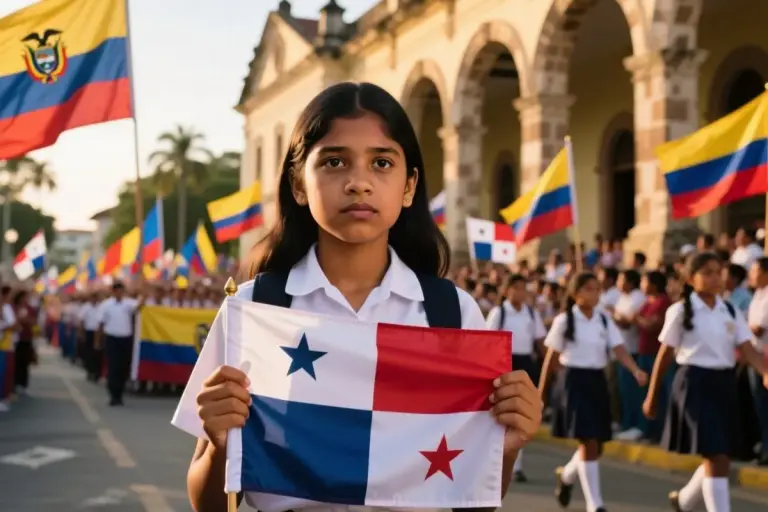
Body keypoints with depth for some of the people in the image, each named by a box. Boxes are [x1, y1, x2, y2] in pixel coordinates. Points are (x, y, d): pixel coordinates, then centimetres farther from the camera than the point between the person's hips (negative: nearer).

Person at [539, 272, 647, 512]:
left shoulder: (604, 319, 5)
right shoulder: (564, 320, -6)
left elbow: (619, 349, -6)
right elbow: (551, 357, -1)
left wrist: (636, 370, -24)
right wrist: (540, 391, 2)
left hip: (597, 381, 5)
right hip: (574, 381, -5)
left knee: (597, 445, 10)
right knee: (589, 443, -12)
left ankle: (566, 476, 40)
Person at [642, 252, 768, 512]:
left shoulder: (731, 311, 7)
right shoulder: (681, 311, -6)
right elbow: (664, 355, -1)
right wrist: (652, 395, 2)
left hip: (724, 383, 6)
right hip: (695, 383, -6)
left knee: (720, 457, 12)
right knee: (716, 459, -11)